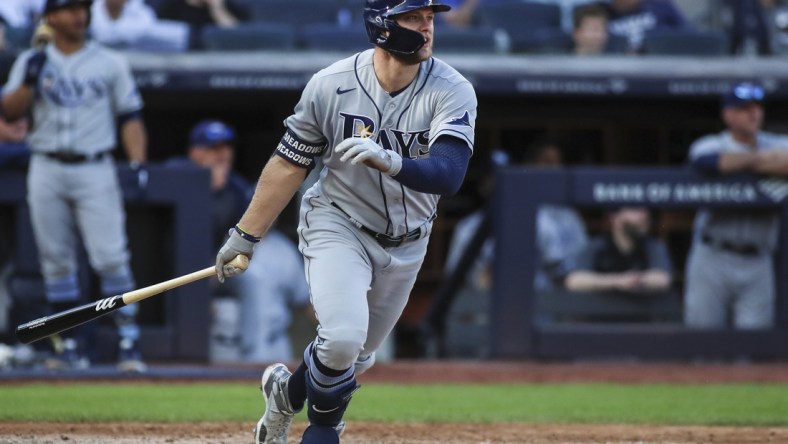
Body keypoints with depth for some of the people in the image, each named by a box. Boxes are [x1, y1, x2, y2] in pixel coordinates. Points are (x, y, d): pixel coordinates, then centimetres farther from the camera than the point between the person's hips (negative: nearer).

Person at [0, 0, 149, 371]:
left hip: (94, 170, -2)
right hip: (47, 170, 2)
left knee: (111, 257, -12)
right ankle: (69, 345, 11)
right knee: (56, 260, 4)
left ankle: (128, 341, -11)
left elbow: (130, 117, 6)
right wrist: (30, 80, -14)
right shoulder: (31, 62, 9)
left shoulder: (110, 63, 7)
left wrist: (137, 163, -6)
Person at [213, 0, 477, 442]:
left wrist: (387, 160, -51)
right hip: (337, 224, -2)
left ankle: (289, 391, 47)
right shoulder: (331, 85, -17)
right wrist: (245, 237, -2)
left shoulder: (453, 92, -19)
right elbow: (290, 163, -5)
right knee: (343, 338, -23)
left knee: (357, 356, 15)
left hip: (405, 242, 2)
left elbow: (448, 176, -33)